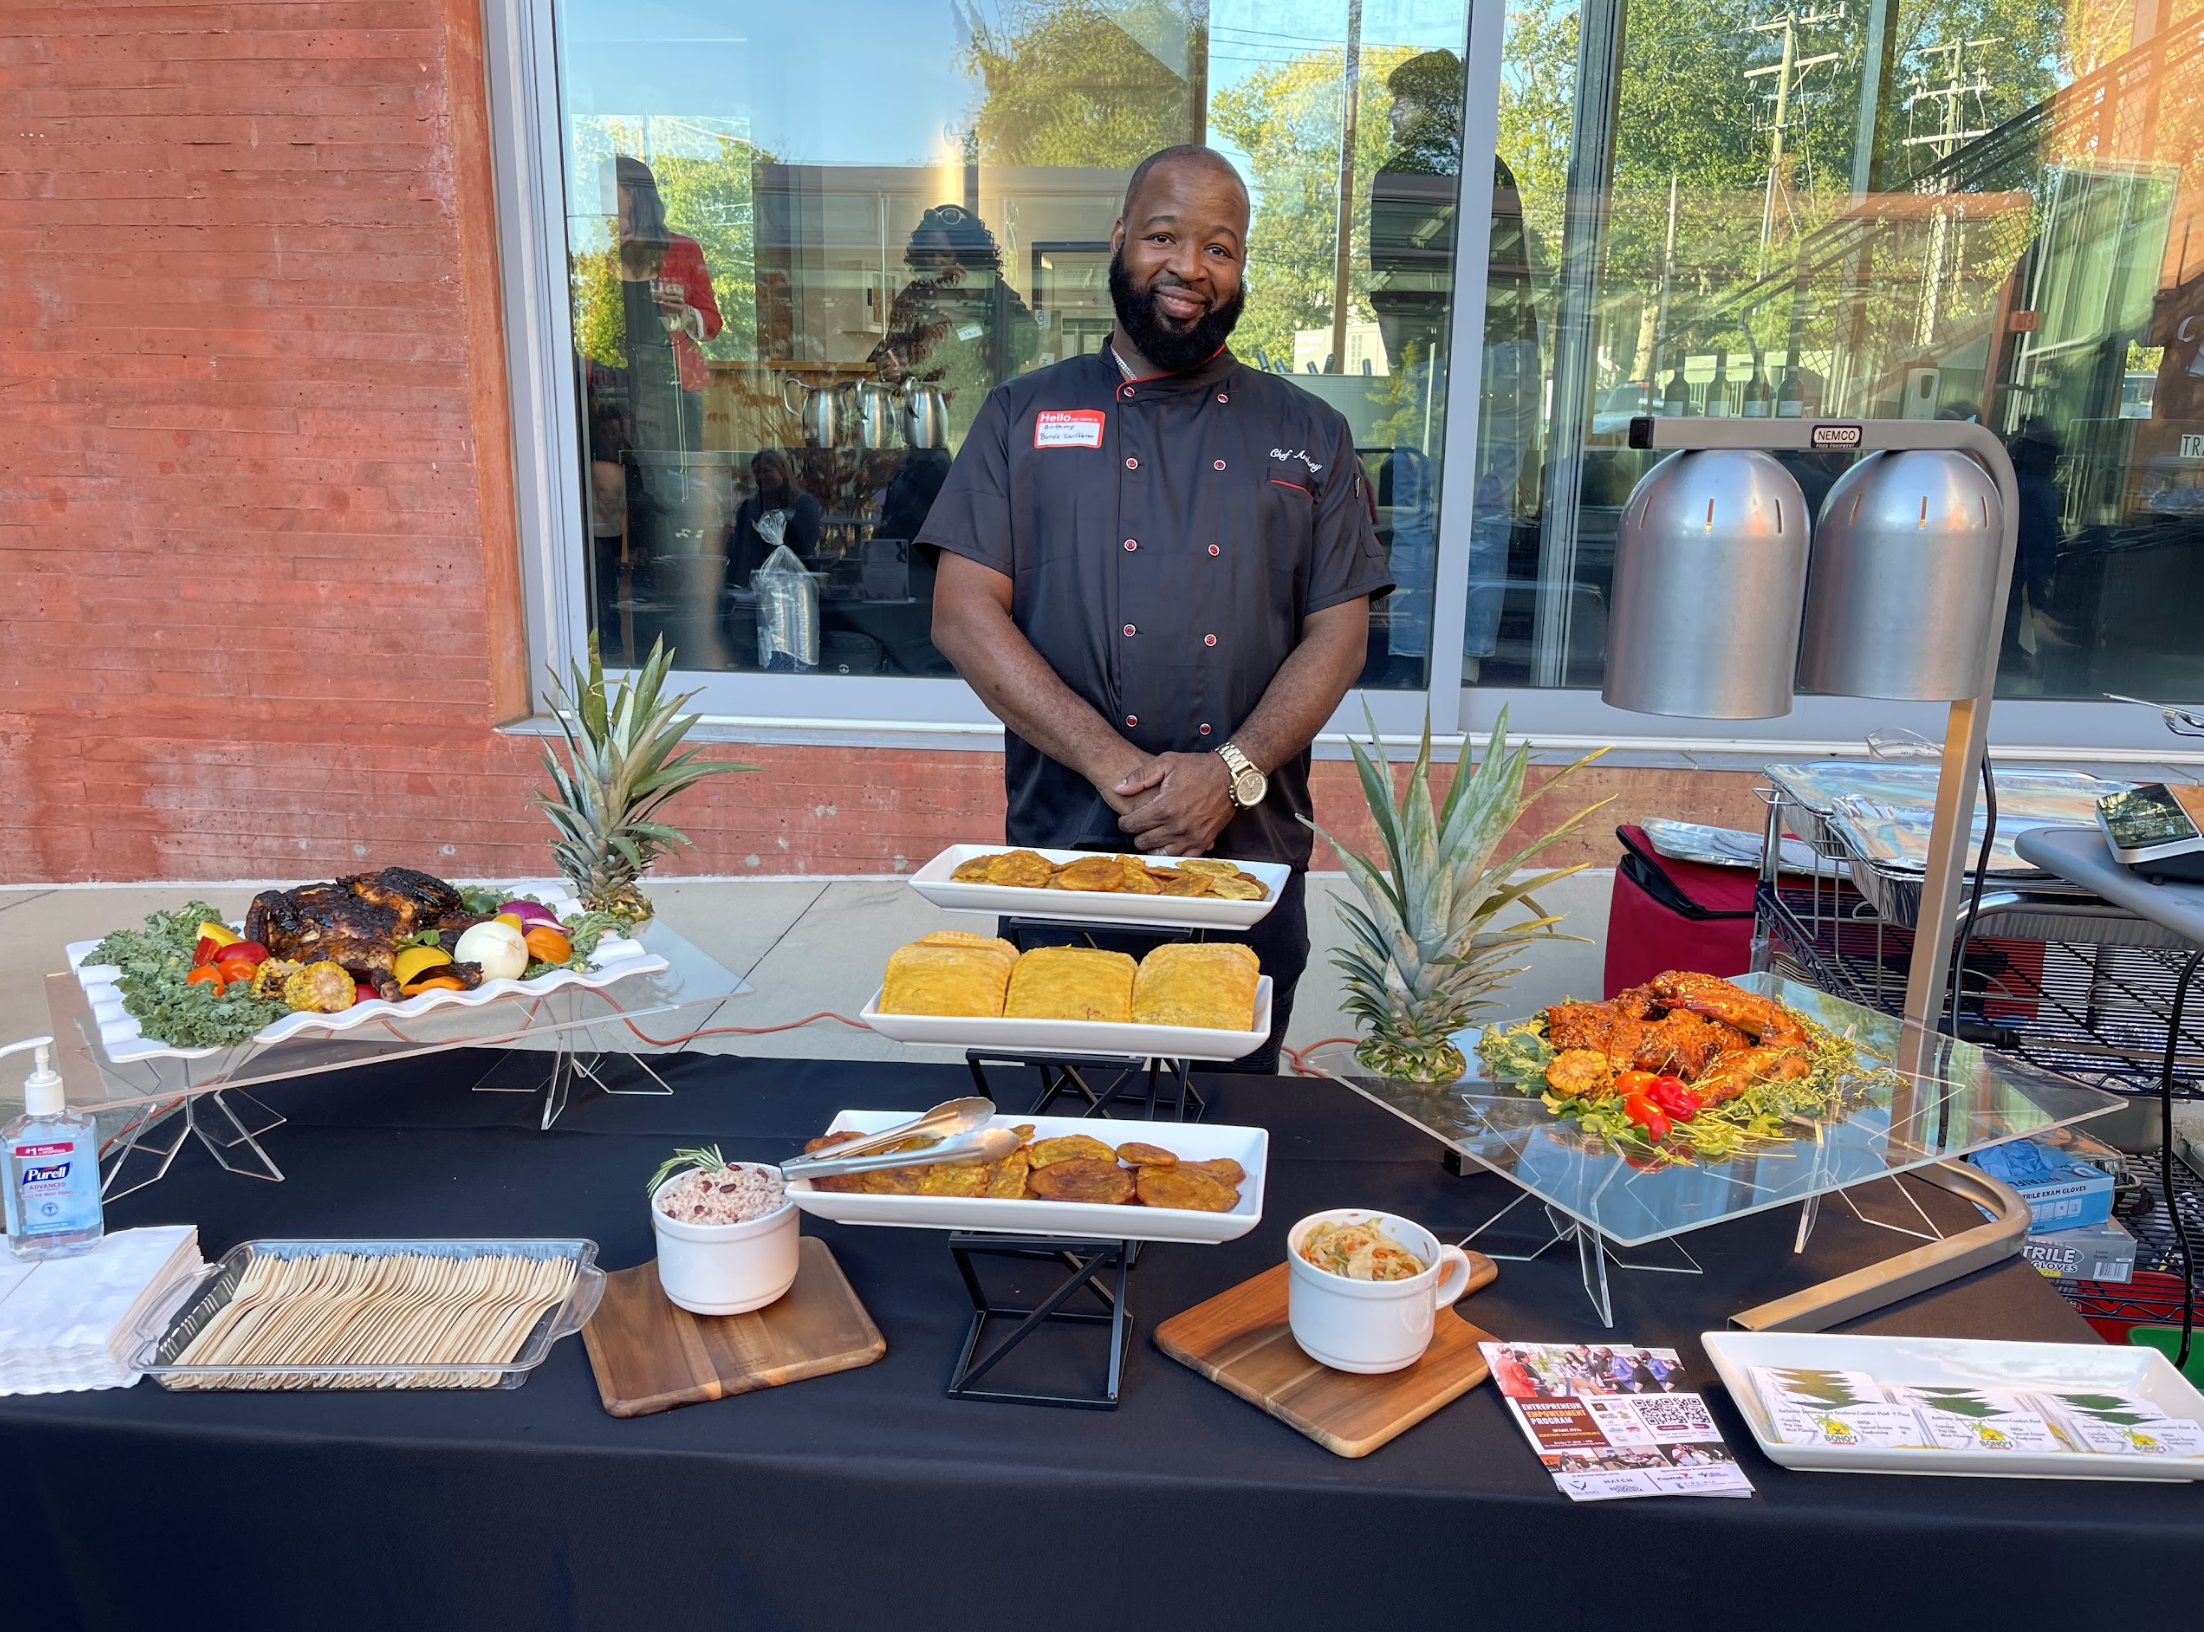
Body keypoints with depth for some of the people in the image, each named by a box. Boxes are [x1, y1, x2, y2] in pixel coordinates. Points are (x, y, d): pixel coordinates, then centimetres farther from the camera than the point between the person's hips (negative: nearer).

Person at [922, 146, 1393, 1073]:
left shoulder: (1308, 436, 10)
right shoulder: (1024, 415, 6)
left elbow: (1339, 632, 2)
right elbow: (964, 615, -4)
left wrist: (1232, 770, -15)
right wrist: (1115, 765, -15)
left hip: (1251, 861, 1)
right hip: (1060, 849, -1)